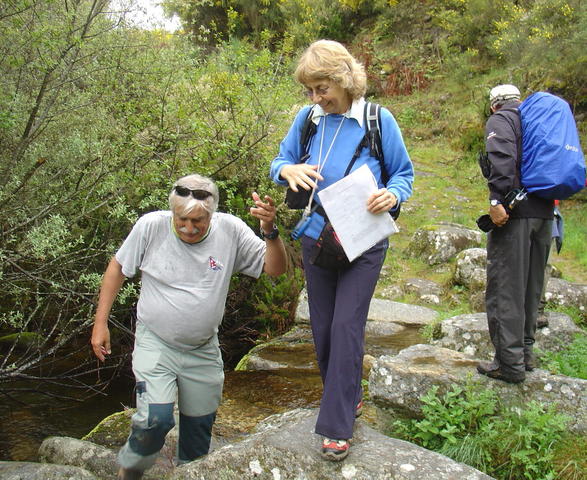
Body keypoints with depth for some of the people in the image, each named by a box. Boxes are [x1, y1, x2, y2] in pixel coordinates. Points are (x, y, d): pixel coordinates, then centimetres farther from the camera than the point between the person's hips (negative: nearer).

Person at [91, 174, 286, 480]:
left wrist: (270, 231, -28)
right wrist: (100, 323, -1)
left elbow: (275, 269, -10)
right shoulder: (151, 226, -15)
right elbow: (118, 269, -1)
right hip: (155, 343, -2)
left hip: (203, 350, 3)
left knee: (200, 424, 14)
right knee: (156, 418, -19)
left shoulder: (231, 230, -12)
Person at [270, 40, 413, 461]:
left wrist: (392, 194, -23)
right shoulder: (307, 118, -1)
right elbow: (279, 161, 8)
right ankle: (348, 398, 34)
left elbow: (404, 173, 0)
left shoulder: (378, 121, -9)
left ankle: (337, 428, 3)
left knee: (346, 327, -7)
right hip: (317, 239, 4)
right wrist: (289, 169, -17)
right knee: (323, 327, 12)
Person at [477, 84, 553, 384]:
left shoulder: (499, 120, 1)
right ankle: (525, 351, 25)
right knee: (531, 286, 16)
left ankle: (510, 362, -4)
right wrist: (551, 200, 21)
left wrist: (497, 200, -22)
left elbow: (503, 158, -17)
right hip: (544, 211, 8)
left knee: (505, 288, -5)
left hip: (514, 213, -8)